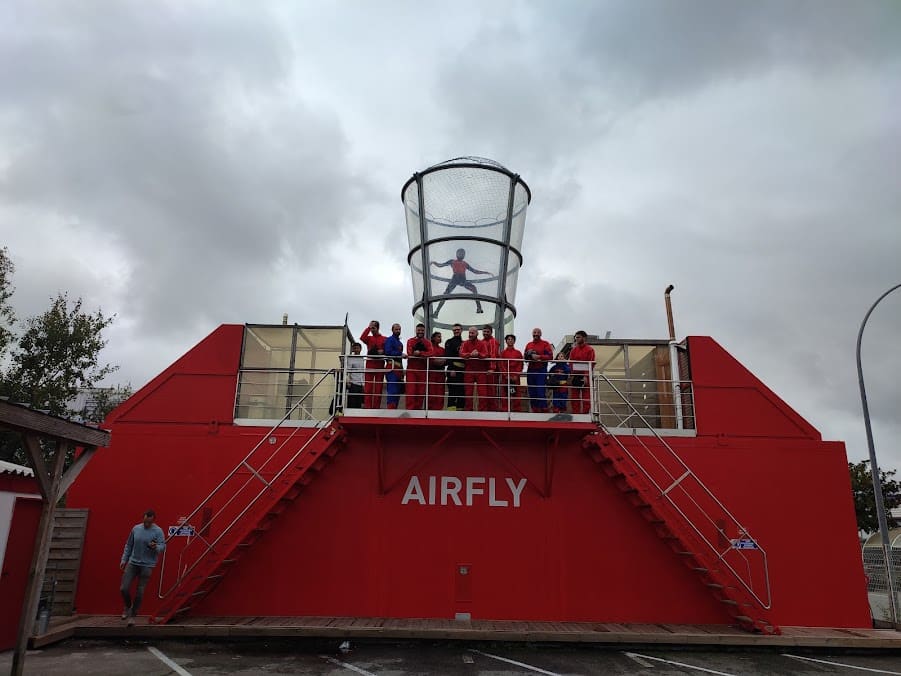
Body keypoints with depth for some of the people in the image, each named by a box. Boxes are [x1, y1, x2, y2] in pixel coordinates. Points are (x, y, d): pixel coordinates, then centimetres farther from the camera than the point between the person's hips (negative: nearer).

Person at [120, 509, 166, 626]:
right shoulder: (136, 529, 3)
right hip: (132, 563, 3)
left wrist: (155, 547, -33)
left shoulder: (158, 531, -8)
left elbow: (163, 546, -12)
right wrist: (124, 559, 9)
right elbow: (128, 545, 12)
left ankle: (133, 615, 18)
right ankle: (128, 606, 28)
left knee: (140, 592, 1)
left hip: (147, 565, -3)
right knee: (123, 588, -1)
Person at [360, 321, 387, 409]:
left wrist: (383, 351, -13)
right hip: (370, 364, 1)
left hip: (380, 365, -1)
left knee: (378, 387, 0)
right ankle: (367, 407, -7)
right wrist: (368, 327, -4)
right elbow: (362, 338, -7)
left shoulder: (384, 339, 9)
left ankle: (376, 407, 3)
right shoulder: (369, 338, 14)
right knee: (368, 387, -5)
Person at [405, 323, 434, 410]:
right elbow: (410, 352, -10)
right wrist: (423, 355, -13)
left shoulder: (428, 342, 10)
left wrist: (419, 353, -21)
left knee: (421, 391, 4)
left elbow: (430, 353, -8)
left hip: (423, 369, 2)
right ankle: (410, 409, -5)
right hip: (411, 368, -2)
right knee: (411, 390, -7)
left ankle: (418, 408, 13)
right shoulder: (410, 341, 7)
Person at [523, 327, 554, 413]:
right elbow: (524, 358, 20)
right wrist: (528, 354, -1)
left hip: (541, 371, -5)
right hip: (530, 371, 5)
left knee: (541, 392, -12)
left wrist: (539, 356, -17)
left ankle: (544, 411, -8)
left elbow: (550, 356, -10)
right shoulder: (528, 345, 17)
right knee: (532, 393, 6)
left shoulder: (545, 344, 2)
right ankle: (535, 411, 14)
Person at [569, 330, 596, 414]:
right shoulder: (573, 350, 13)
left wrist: (586, 376, -18)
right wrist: (571, 374, -4)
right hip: (575, 376, 5)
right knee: (575, 397, 5)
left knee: (586, 397, -2)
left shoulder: (589, 349, -2)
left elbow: (591, 364, -9)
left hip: (585, 377, -5)